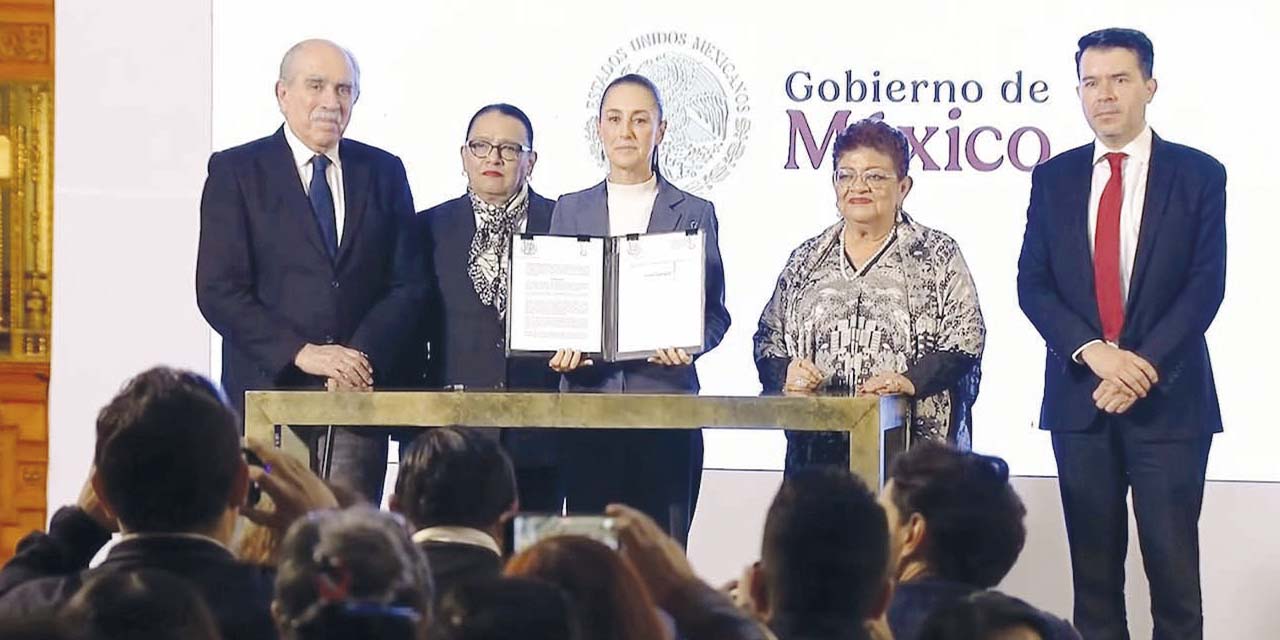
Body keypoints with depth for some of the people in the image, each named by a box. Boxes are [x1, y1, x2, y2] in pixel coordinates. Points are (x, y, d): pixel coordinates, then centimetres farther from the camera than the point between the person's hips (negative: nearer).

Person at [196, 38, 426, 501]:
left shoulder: (383, 172, 13)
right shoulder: (235, 171, 3)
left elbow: (407, 284, 8)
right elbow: (218, 291, -4)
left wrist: (362, 356, -9)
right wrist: (301, 354, -14)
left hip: (362, 390, 2)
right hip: (269, 386, -2)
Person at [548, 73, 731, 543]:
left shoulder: (694, 214, 10)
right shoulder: (570, 210, 15)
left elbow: (715, 311, 8)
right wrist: (559, 347, -7)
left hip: (665, 398, -1)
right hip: (588, 397, 2)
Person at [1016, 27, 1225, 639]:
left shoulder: (1197, 175, 1)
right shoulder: (1054, 178, 8)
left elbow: (1205, 285, -5)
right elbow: (1032, 284, 3)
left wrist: (1144, 365, -15)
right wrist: (1093, 352, -12)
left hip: (1169, 399, -3)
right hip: (1079, 400, 3)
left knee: (1172, 563, -4)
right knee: (1094, 567, 7)